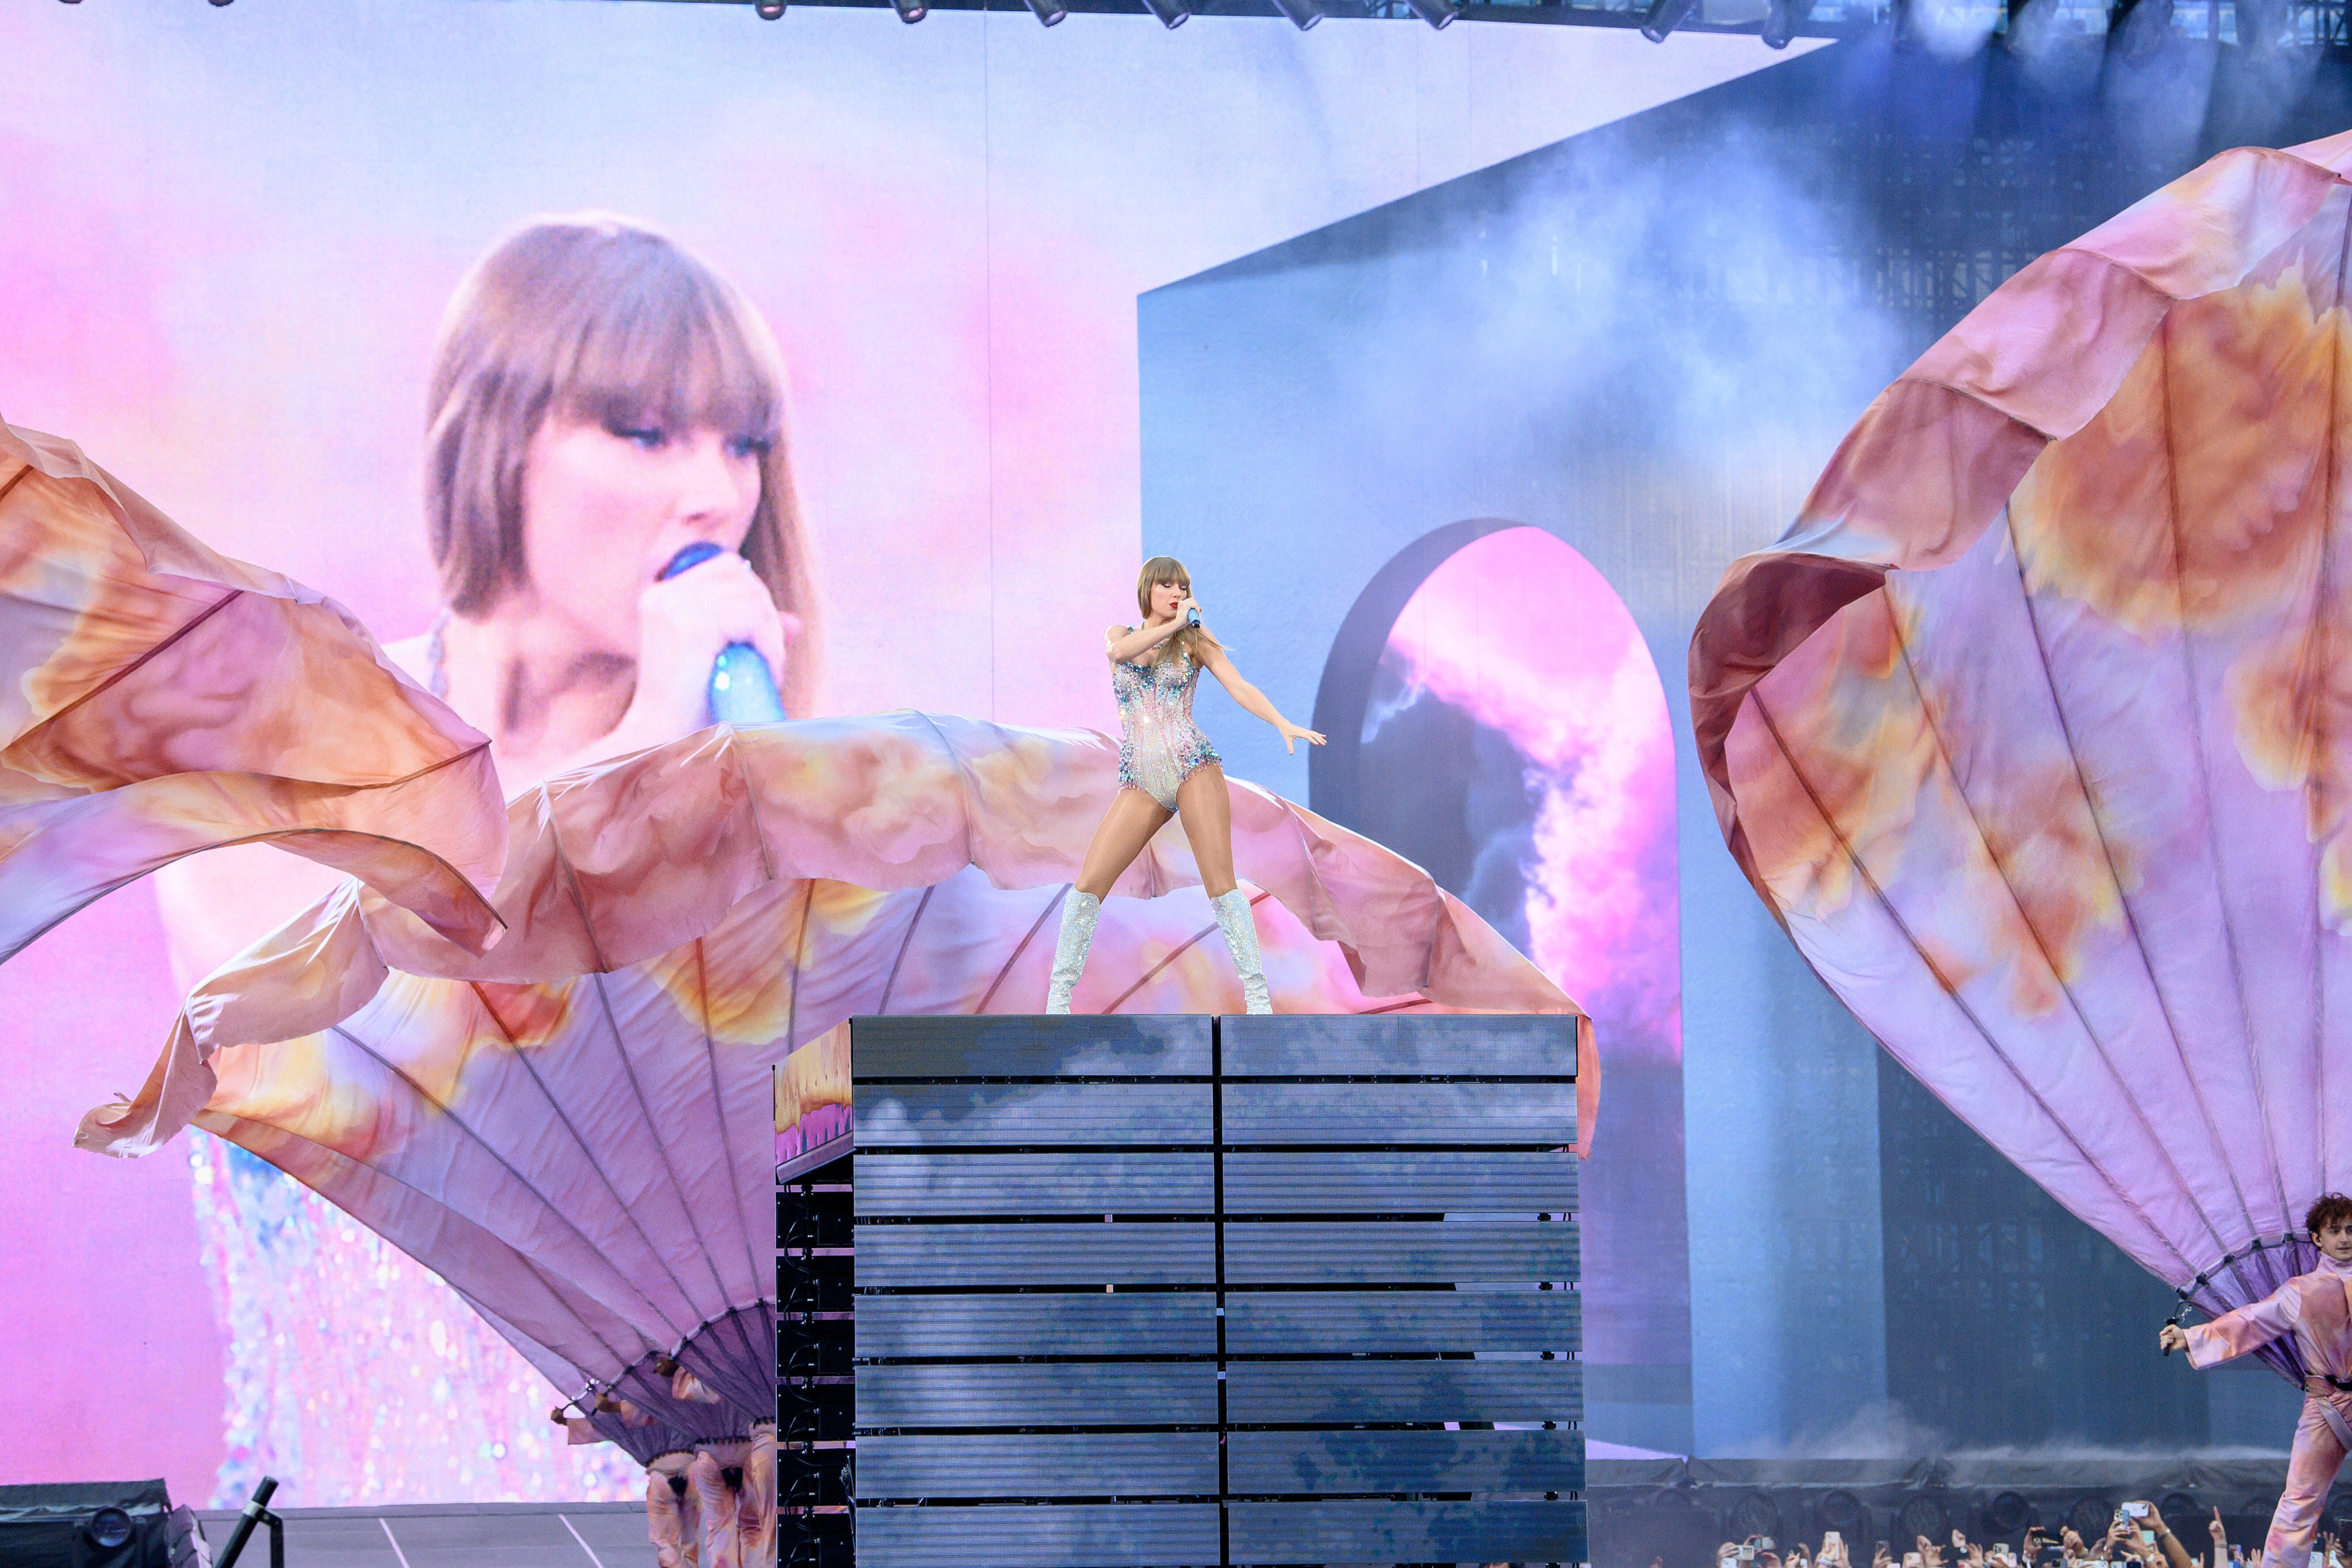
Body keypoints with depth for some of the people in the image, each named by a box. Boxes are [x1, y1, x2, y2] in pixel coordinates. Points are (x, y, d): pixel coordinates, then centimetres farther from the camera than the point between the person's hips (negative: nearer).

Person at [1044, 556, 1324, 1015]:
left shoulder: (1194, 640, 9)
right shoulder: (1120, 634, 16)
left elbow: (1241, 688, -2)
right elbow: (1119, 651, -10)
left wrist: (1284, 725, -17)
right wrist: (1173, 623, -12)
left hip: (1192, 766, -2)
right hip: (1140, 783, 2)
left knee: (1221, 884, -11)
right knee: (1089, 884, -7)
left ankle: (1258, 998, -11)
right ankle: (1058, 998, 1)